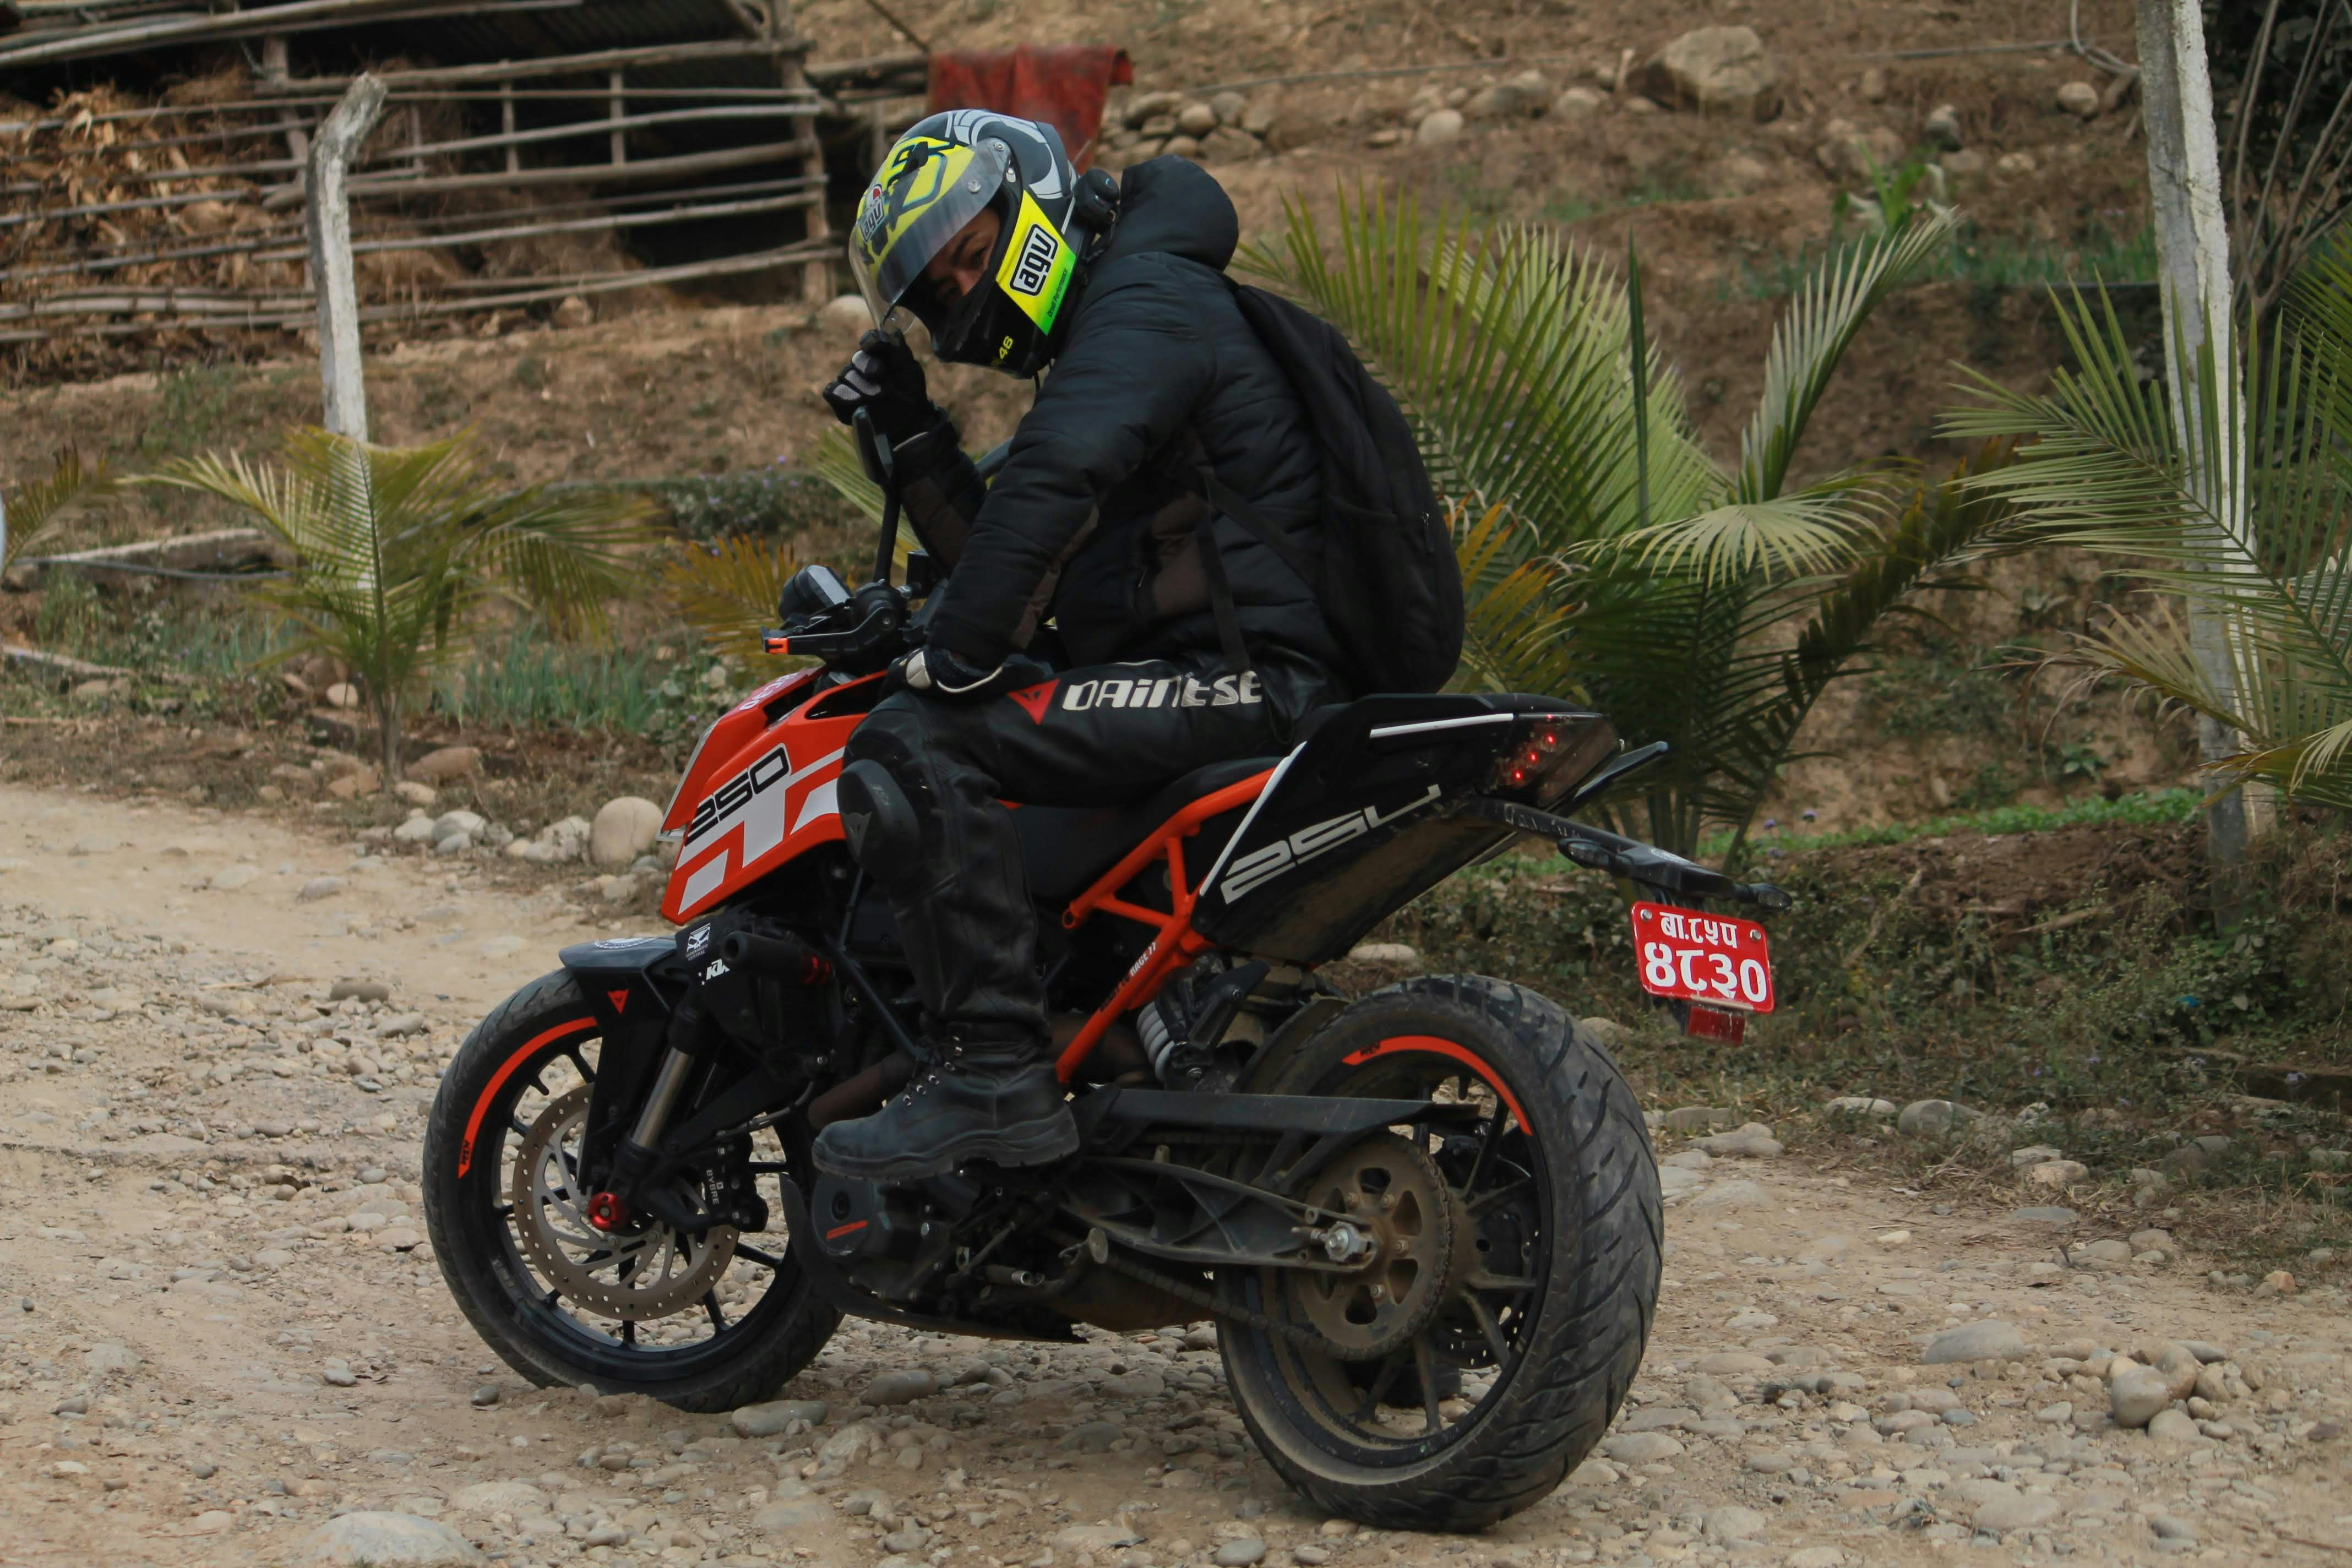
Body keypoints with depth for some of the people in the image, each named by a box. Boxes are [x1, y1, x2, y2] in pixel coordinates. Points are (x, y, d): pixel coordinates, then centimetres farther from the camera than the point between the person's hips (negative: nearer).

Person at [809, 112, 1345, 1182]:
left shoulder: (1146, 296, -6)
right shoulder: (1094, 350, 27)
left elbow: (1052, 484, -23)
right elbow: (1000, 556, 27)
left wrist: (957, 653, -18)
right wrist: (913, 433, 18)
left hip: (1243, 671, -11)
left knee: (915, 746, -23)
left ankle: (994, 1072, -27)